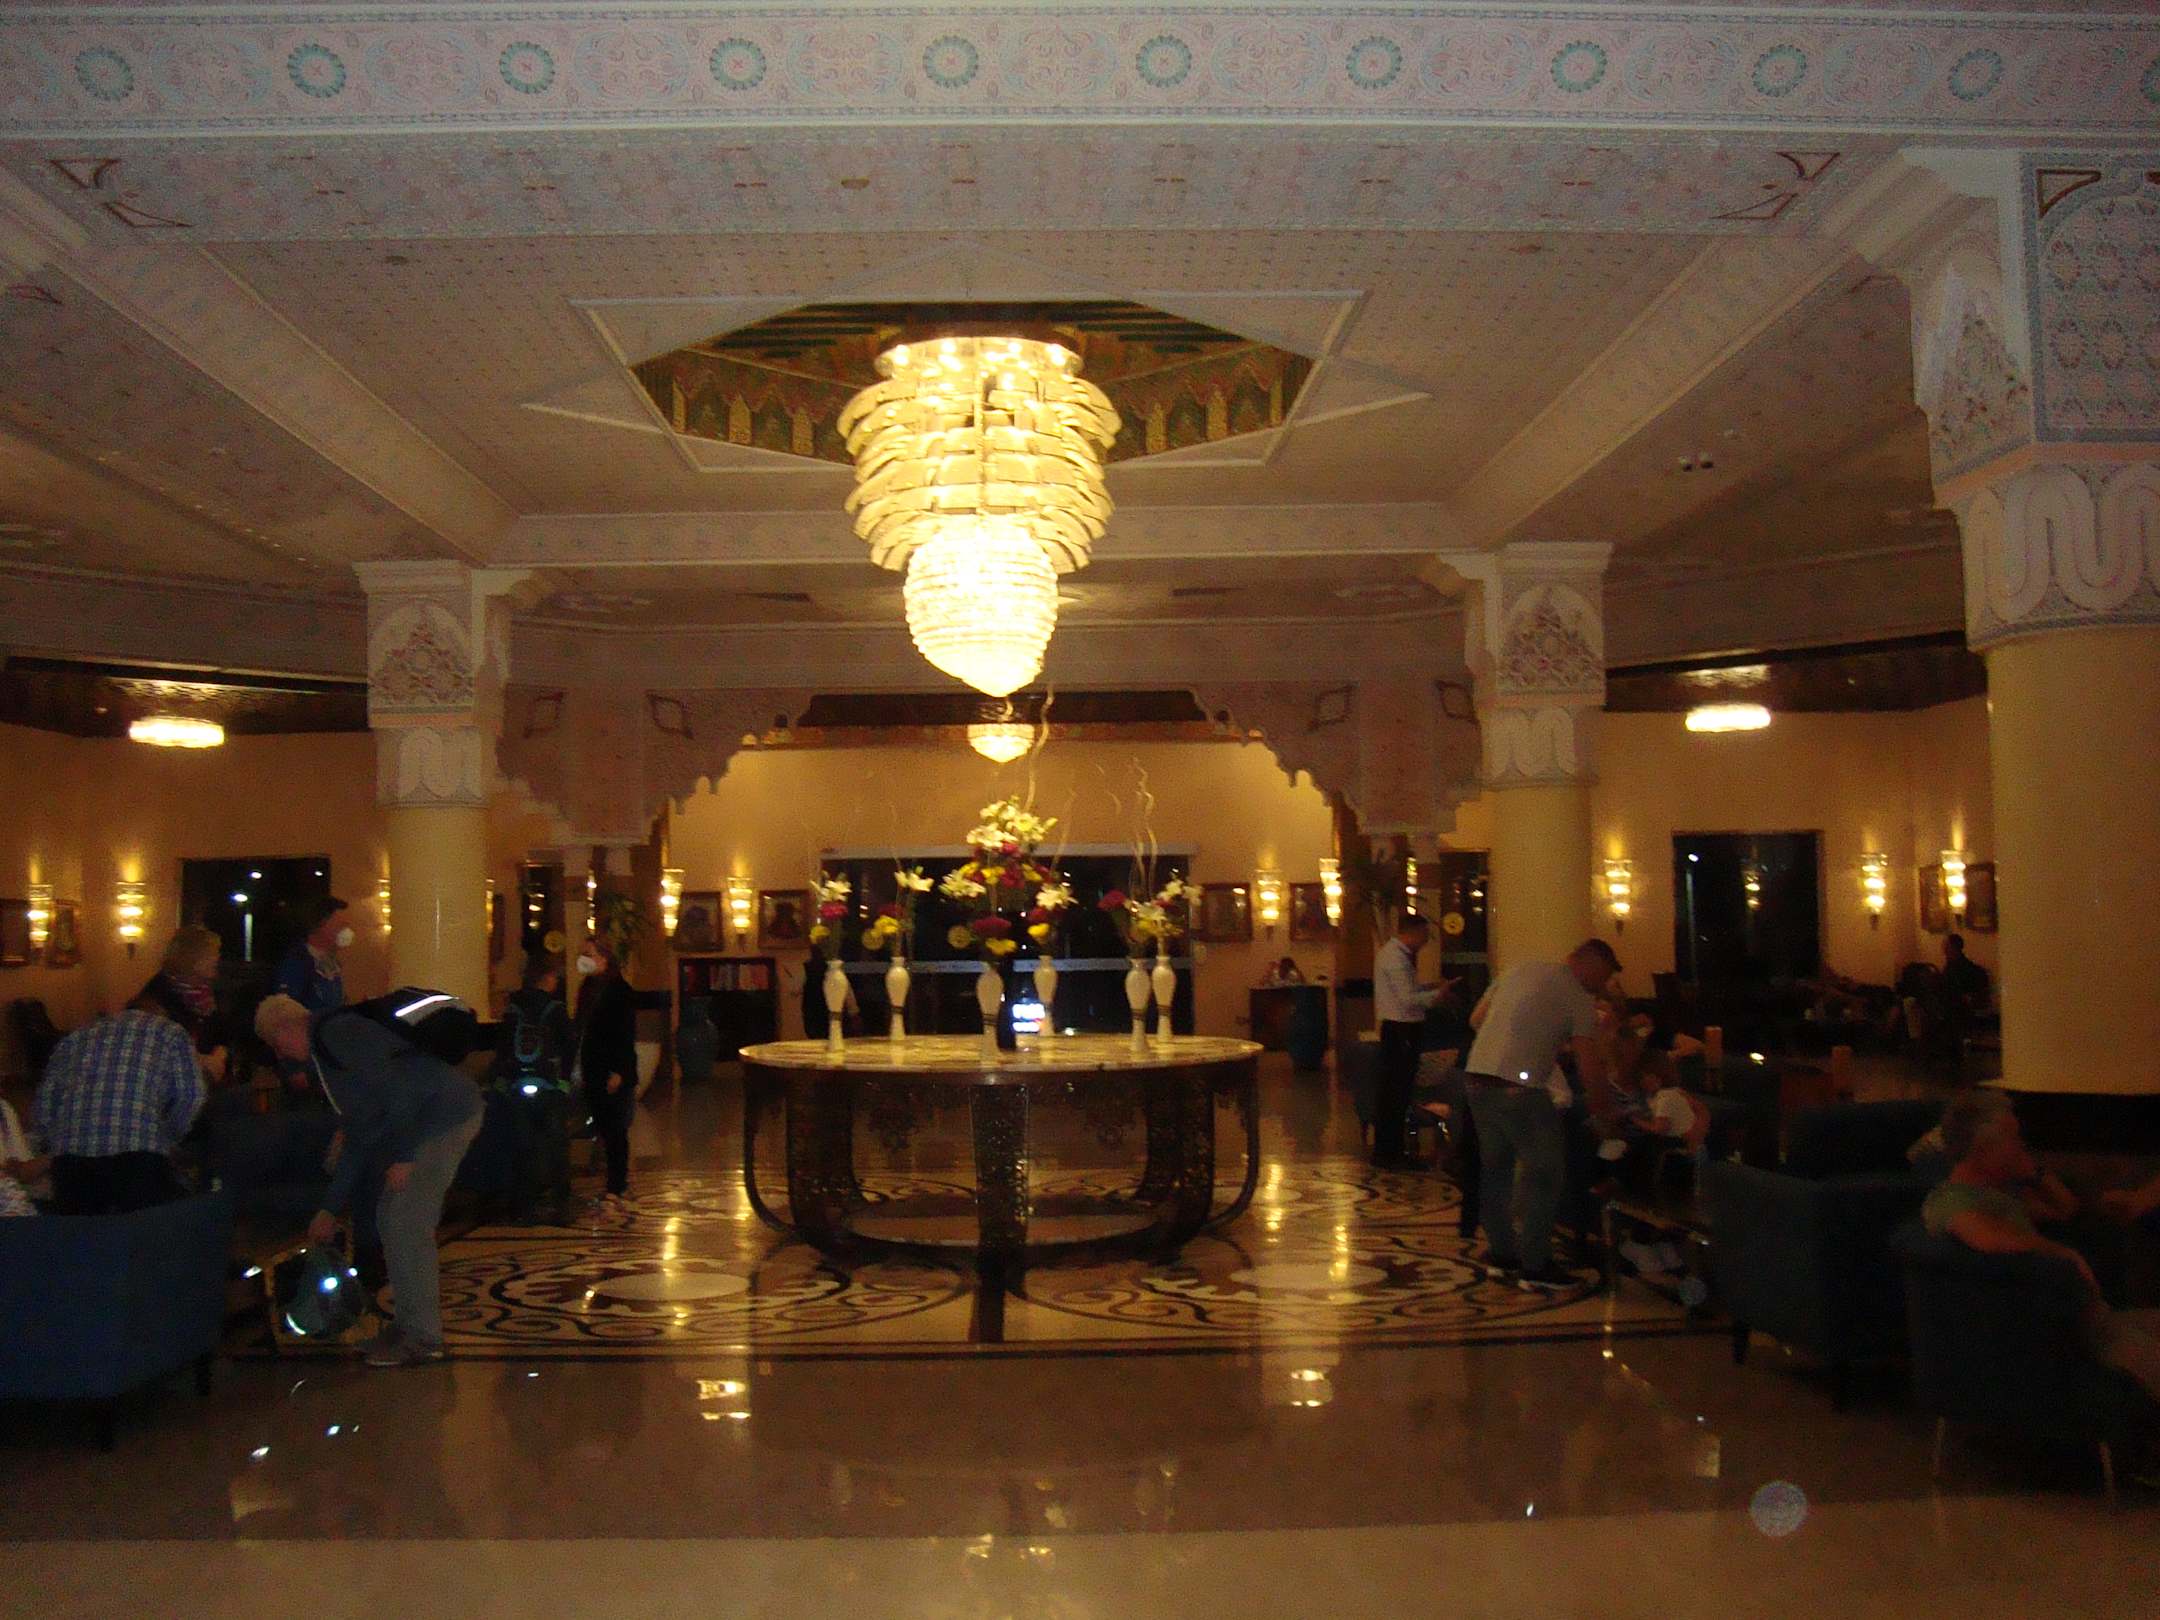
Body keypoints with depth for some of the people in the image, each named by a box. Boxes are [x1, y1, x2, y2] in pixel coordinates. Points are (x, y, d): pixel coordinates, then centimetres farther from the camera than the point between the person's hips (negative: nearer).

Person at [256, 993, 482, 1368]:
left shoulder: (336, 1032, -10)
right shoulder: (327, 1049, 22)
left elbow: (393, 1086, -21)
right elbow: (358, 1139, 26)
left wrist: (401, 1156, -18)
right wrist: (330, 1210, 29)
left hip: (447, 1116, -10)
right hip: (429, 1122, 10)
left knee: (405, 1224, -6)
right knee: (392, 1221, 15)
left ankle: (422, 1338, 2)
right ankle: (409, 1324, 24)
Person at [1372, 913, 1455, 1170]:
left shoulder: (1392, 952, 14)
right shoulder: (1396, 958, -18)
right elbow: (1409, 999, -24)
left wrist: (1434, 986, 12)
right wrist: (1437, 994, -11)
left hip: (1394, 1027, 11)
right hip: (1402, 1030, -11)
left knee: (1389, 1090, 15)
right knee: (1396, 1091, -4)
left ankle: (1387, 1149, 24)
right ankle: (1389, 1153, 1)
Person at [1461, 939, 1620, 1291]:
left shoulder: (1519, 972, 17)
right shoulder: (1579, 999, -1)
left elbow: (1476, 1019, 20)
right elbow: (1589, 1069, -3)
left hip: (1477, 1077, 7)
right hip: (1519, 1088, -7)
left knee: (1495, 1167, 18)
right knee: (1544, 1173, 3)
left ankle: (1503, 1254, 27)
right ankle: (1535, 1267, 6)